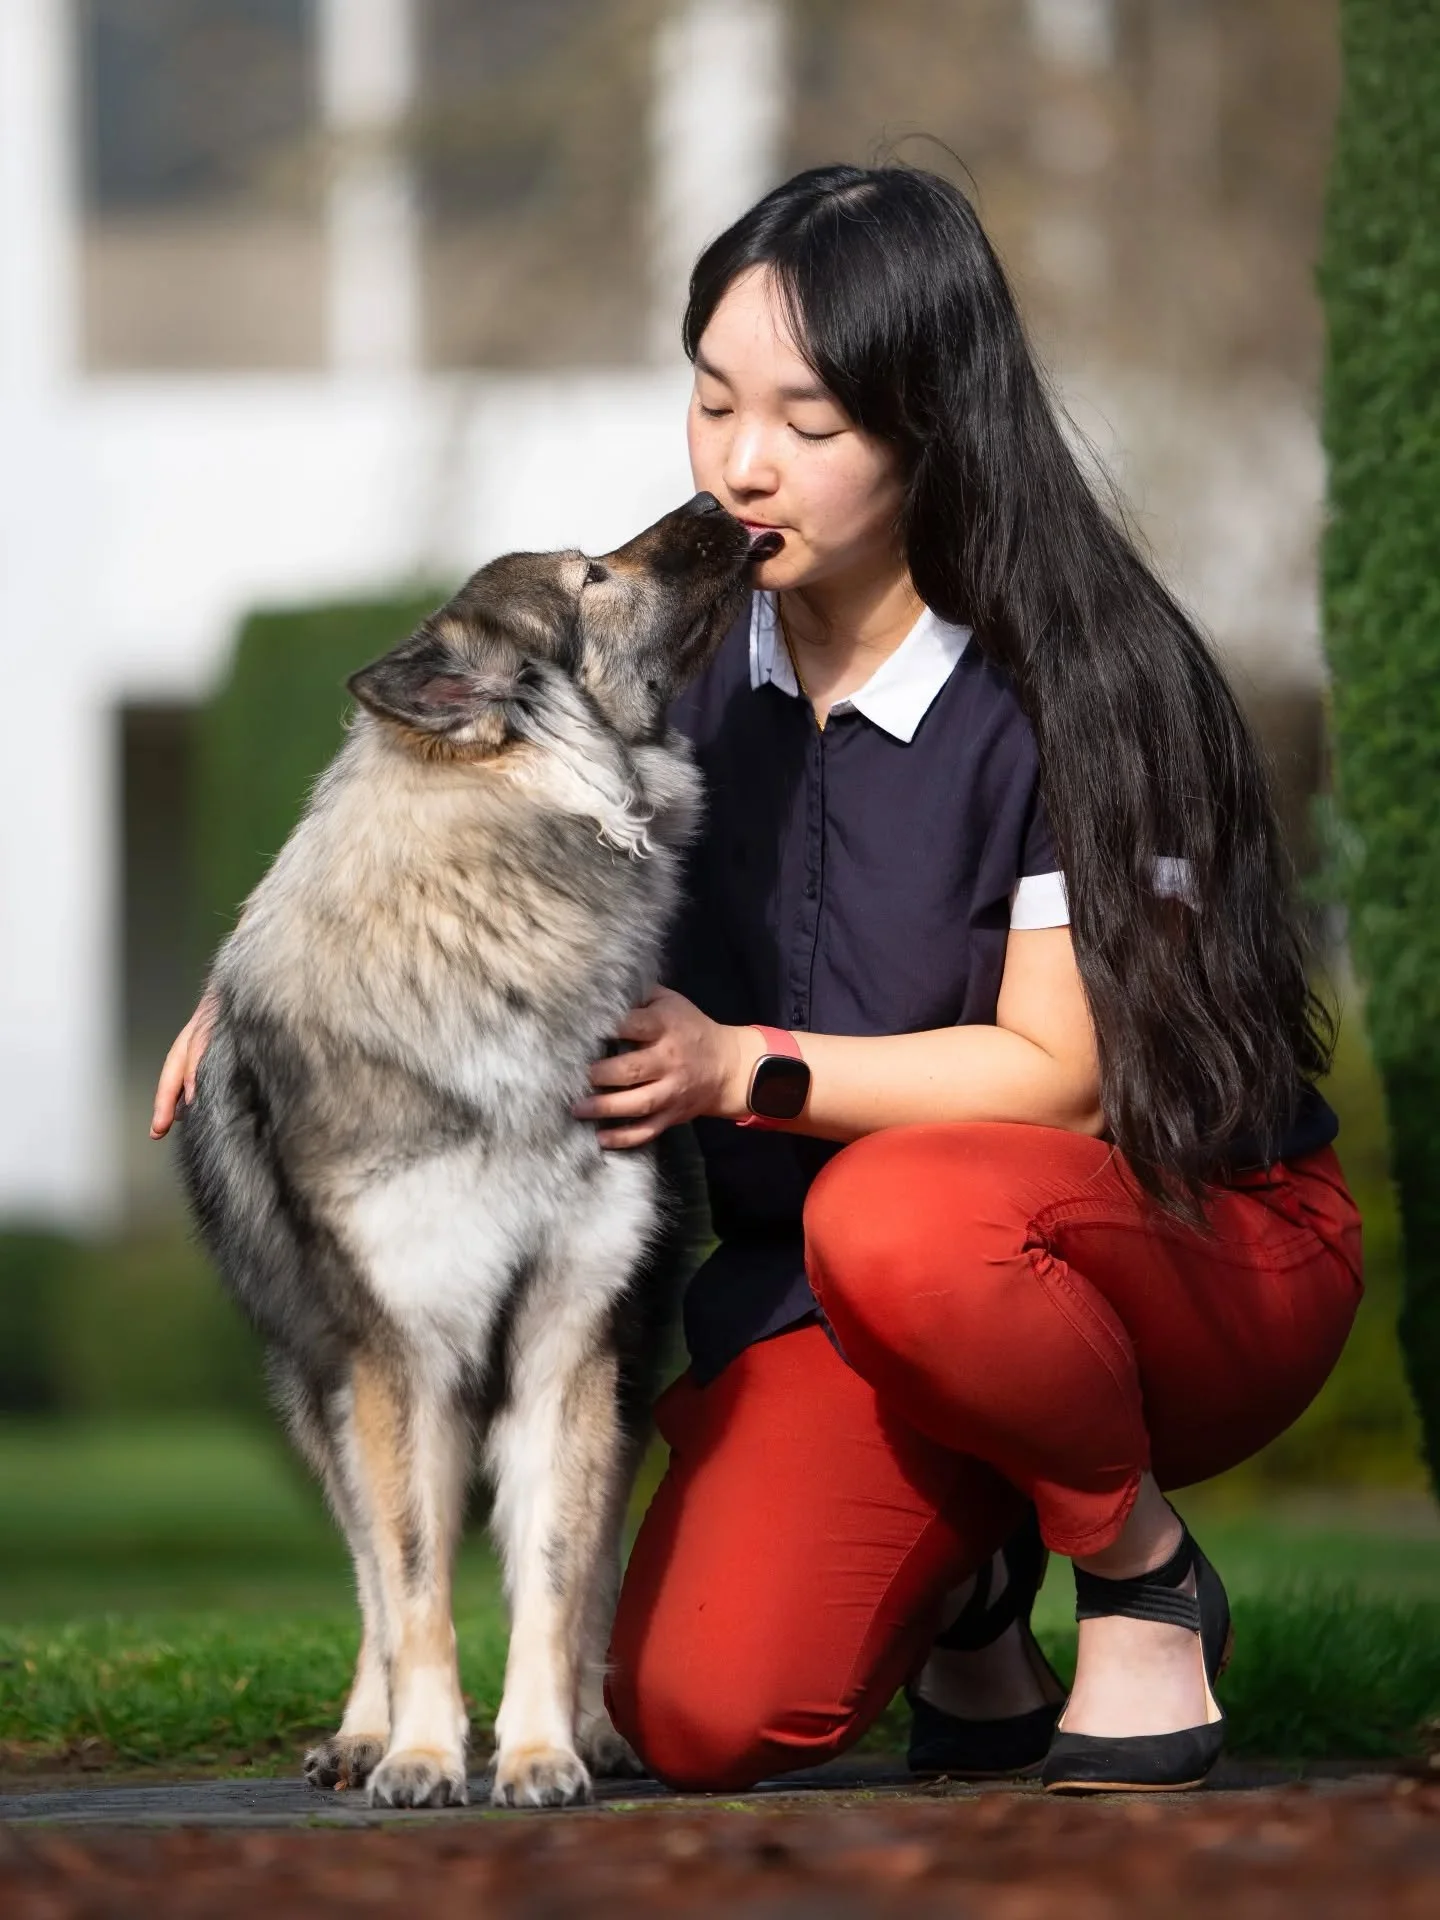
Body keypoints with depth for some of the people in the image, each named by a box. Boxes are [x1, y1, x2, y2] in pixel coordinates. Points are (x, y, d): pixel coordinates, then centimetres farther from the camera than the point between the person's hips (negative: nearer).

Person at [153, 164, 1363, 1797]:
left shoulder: (1069, 680, -17)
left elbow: (1064, 1073, -18)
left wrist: (744, 1067, -26)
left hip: (1194, 1235, -4)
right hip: (819, 1291, 5)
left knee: (896, 1222, -40)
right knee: (703, 1717, -20)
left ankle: (1144, 1573, -11)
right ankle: (960, 1559, 14)